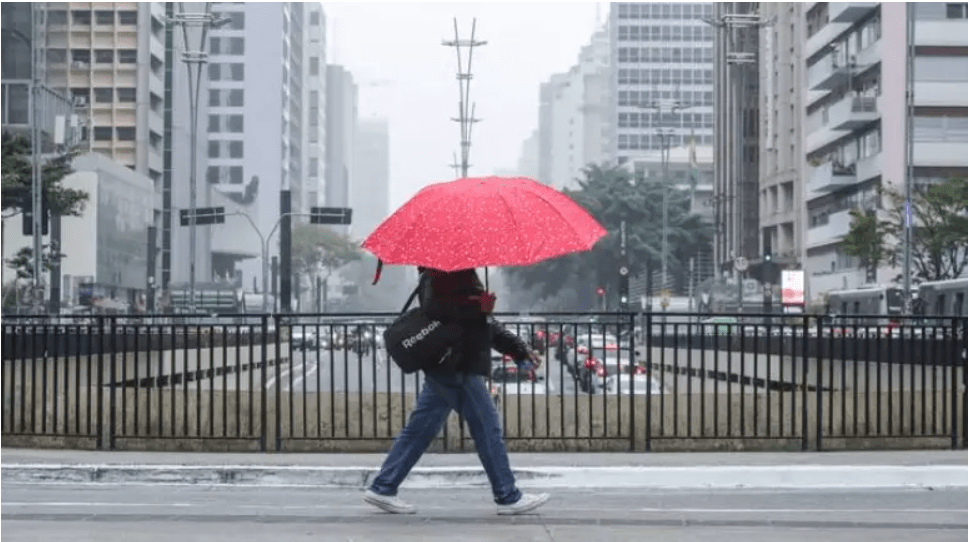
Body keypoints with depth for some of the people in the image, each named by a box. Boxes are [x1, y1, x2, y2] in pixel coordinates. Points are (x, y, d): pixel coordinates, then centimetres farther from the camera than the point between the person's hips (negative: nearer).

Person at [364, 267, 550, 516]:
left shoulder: (463, 274, 22)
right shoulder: (437, 276, -10)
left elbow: (484, 323, 27)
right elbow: (434, 309, -28)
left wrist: (520, 350, 24)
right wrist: (480, 305, -20)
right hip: (458, 368, -10)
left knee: (420, 430, 10)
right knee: (487, 428, -3)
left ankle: (382, 488, 12)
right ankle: (509, 497, 4)